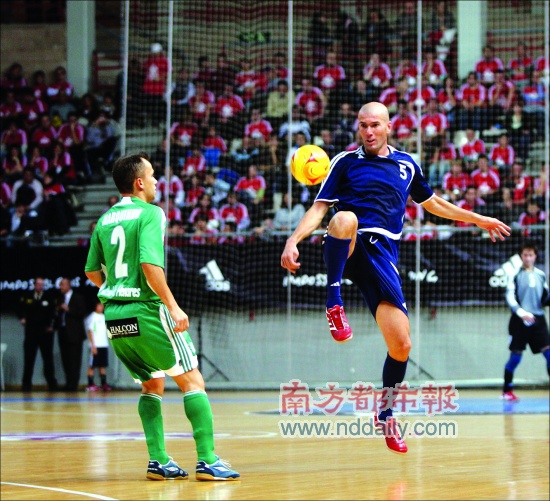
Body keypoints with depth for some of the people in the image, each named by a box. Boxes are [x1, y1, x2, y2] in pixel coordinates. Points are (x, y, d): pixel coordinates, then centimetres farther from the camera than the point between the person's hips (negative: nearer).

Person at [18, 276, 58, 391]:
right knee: (29, 359, 2)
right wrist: (22, 318, -1)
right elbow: (21, 309, 16)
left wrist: (51, 325, -6)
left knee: (48, 359, 4)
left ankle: (52, 384, 10)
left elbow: (54, 313, 3)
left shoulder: (49, 298, 1)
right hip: (31, 332, 1)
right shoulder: (26, 297, 6)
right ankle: (26, 384, 7)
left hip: (46, 332, -1)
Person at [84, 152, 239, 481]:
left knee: (152, 385, 19)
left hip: (113, 316, 7)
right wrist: (173, 306, -18)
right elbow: (149, 263, -20)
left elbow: (92, 271, 19)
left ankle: (158, 461, 10)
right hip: (145, 311, -7)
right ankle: (207, 461, -7)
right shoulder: (149, 213, -7)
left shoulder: (106, 220, 13)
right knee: (193, 381, 1)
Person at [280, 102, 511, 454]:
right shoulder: (346, 161, 11)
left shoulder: (406, 164, 19)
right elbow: (320, 207, 5)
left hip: (382, 253, 3)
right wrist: (294, 240, -11)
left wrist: (479, 219, 39)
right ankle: (334, 304, -34)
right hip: (347, 249, -3)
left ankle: (386, 414, 19)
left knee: (401, 344, -6)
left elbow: (432, 203, 35)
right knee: (345, 219, -41)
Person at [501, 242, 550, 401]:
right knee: (515, 356, 0)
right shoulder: (515, 275, -1)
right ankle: (506, 391, 16)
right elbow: (510, 298, -10)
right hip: (519, 321, -3)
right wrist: (521, 312, -26)